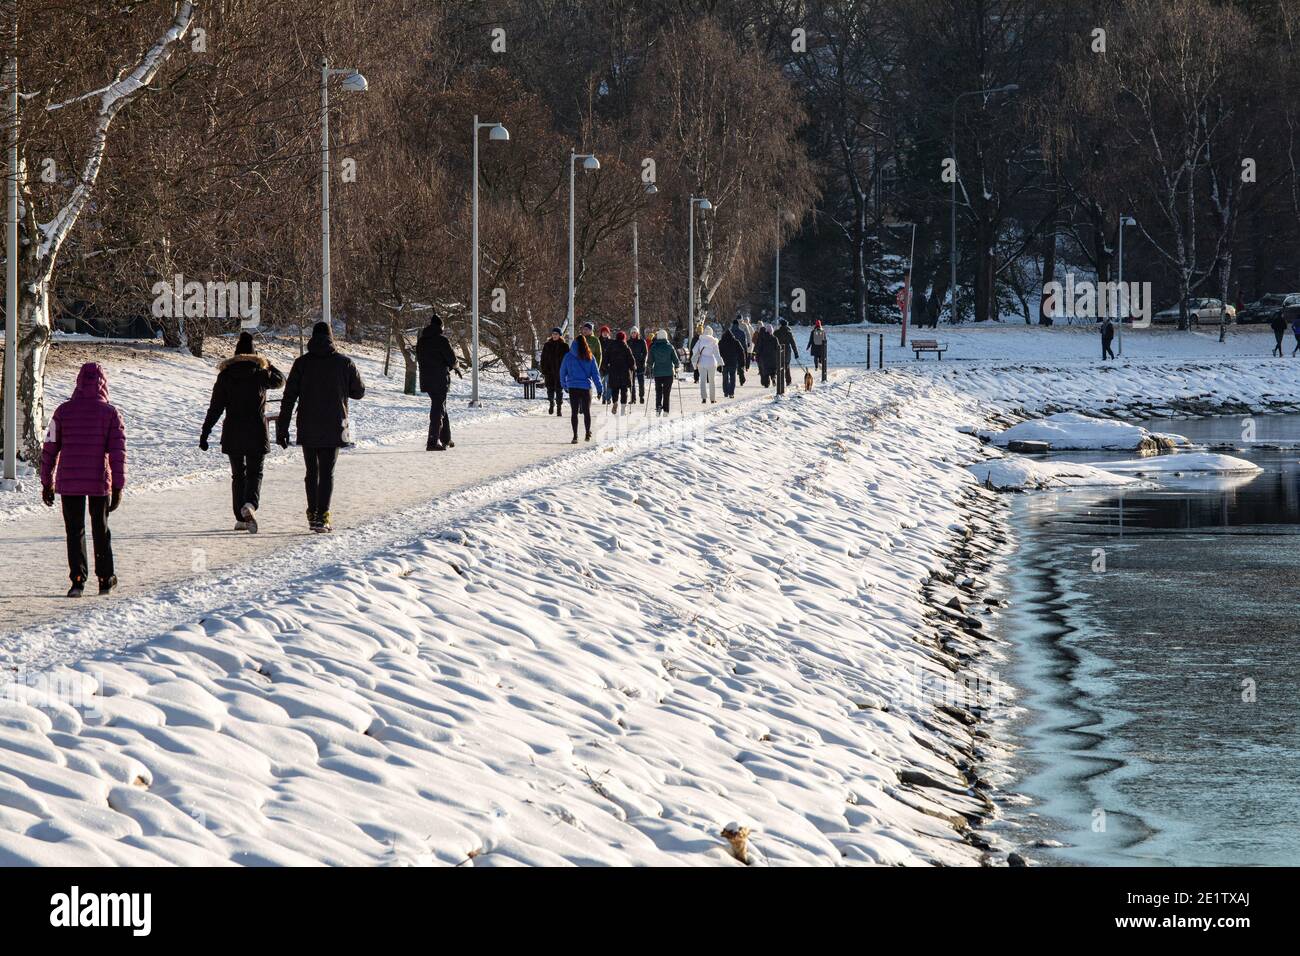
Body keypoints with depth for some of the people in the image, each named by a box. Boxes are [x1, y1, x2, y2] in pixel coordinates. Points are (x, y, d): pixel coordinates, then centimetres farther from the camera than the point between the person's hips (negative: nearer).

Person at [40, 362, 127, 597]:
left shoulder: (64, 411, -1)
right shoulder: (111, 413, -4)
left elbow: (49, 449, 1)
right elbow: (118, 452, -7)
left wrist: (47, 482, 10)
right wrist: (118, 487, -3)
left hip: (69, 482, 0)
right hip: (100, 481, 0)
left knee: (74, 531, 7)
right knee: (101, 530, 16)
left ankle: (78, 580, -2)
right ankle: (106, 579, 22)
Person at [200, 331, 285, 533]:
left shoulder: (225, 376, -2)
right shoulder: (261, 374, -4)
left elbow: (215, 408, -4)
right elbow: (280, 380, 19)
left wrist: (205, 433, -1)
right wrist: (267, 364, 31)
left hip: (232, 433, 1)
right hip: (257, 432, -1)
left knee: (238, 474, 12)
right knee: (255, 472, 2)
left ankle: (241, 517, 12)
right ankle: (250, 505, -26)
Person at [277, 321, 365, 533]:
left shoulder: (302, 363, -2)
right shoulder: (344, 362, -3)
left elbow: (289, 397, -3)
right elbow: (359, 392, 6)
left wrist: (282, 429, 0)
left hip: (307, 428, 1)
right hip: (333, 428, -1)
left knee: (312, 471, 15)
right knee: (327, 472, 0)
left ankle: (312, 513, 20)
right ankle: (322, 517, -10)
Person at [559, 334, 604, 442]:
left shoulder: (568, 357, -3)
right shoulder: (590, 357, -2)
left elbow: (563, 372, 7)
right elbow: (595, 373, 0)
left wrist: (564, 384, 23)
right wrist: (600, 388, 5)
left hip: (573, 388, 0)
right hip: (586, 387, 1)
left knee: (574, 412, 1)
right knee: (587, 411, 13)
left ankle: (575, 436, -5)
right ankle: (588, 433, 19)